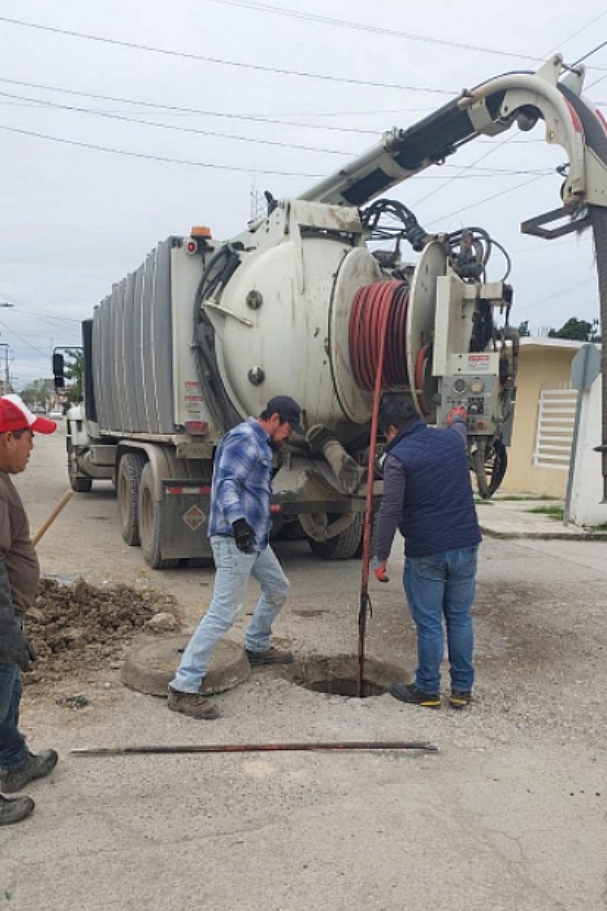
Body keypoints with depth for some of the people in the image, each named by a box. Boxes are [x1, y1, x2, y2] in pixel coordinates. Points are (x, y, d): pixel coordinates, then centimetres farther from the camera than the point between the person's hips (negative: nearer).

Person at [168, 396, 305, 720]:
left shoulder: (260, 443, 18)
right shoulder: (244, 439, -14)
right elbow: (226, 484, -28)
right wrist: (238, 522, -43)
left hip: (255, 538, 11)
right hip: (234, 540, -11)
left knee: (277, 589, 24)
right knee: (223, 612, -12)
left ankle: (257, 647, 43)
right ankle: (183, 688, -8)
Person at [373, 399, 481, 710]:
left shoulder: (398, 457, -10)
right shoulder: (450, 438, 8)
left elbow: (389, 512, -13)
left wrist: (381, 558, -5)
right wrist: (458, 418, 59)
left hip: (425, 552, -6)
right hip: (465, 545, 6)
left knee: (428, 623, 5)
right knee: (460, 618, 14)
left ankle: (427, 690, 18)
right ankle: (462, 688, 23)